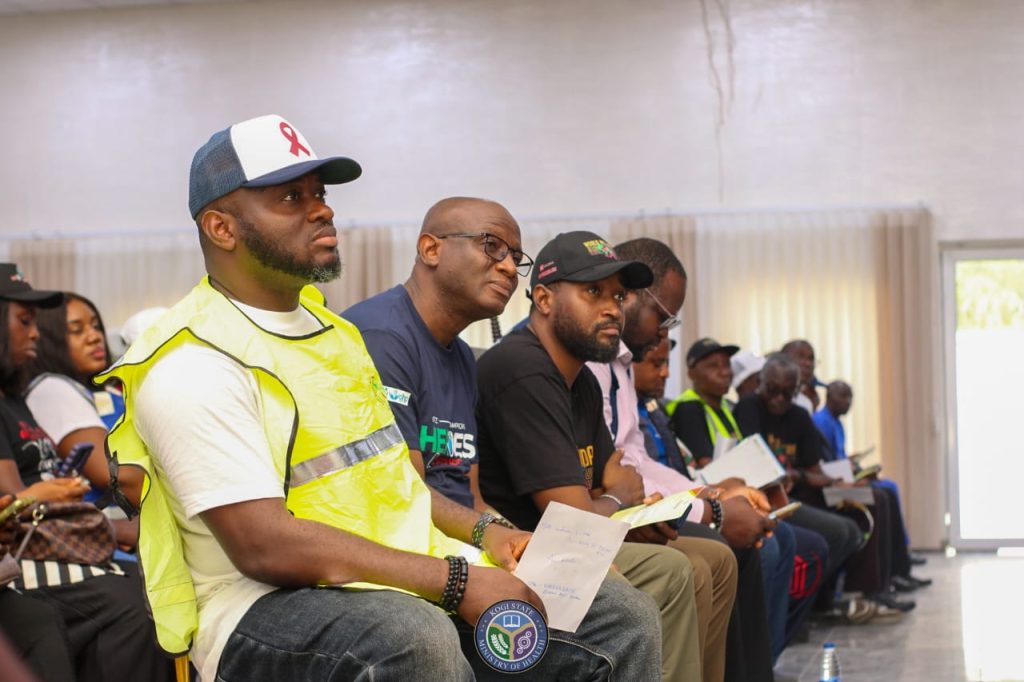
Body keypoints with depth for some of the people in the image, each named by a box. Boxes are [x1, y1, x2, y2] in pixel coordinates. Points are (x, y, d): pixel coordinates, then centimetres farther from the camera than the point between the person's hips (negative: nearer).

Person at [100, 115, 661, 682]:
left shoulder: (329, 328, 17)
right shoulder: (192, 363, -12)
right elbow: (265, 545, -21)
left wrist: (481, 533, 6)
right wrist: (456, 580, -23)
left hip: (414, 581, 8)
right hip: (271, 608, -8)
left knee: (624, 619, -6)